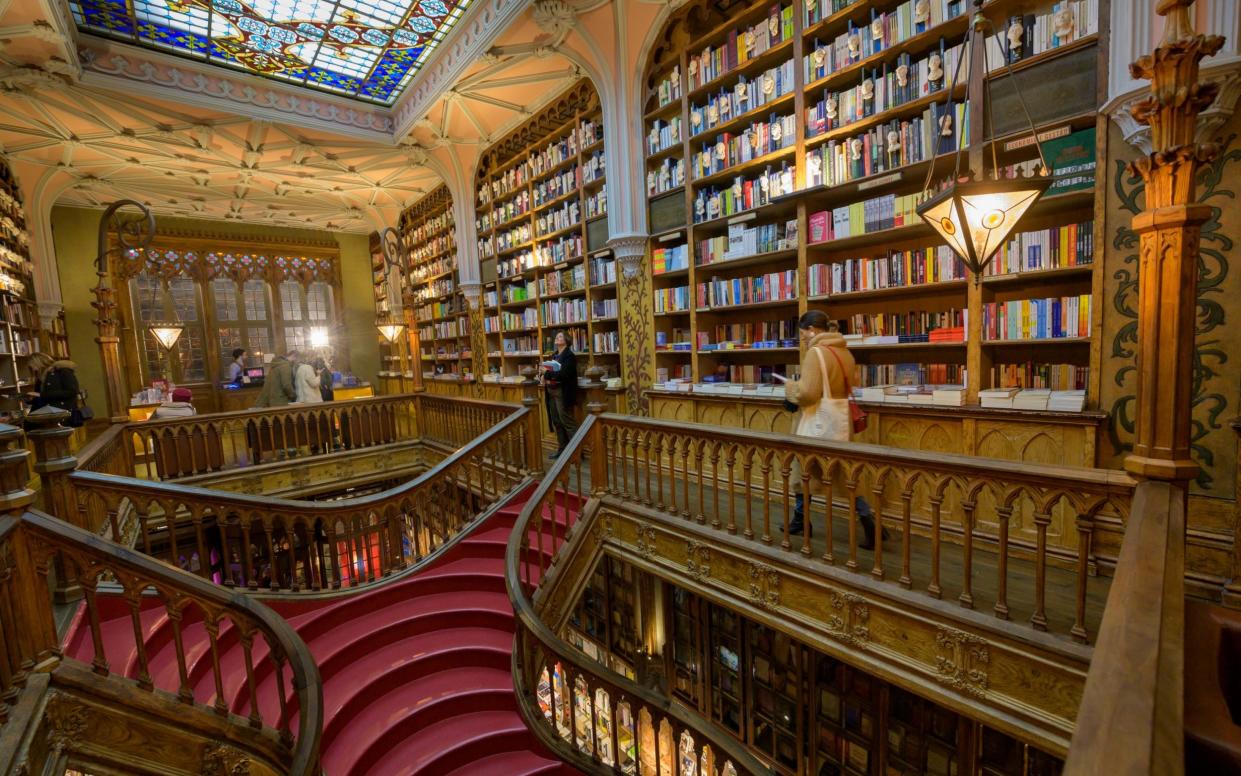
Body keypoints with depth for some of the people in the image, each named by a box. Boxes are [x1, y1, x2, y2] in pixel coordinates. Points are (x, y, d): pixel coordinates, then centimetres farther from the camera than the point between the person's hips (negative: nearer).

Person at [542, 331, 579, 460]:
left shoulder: (569, 356, -11)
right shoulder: (554, 355, 15)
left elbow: (563, 374, -22)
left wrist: (547, 373, -14)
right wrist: (546, 378, -1)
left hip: (563, 393, -9)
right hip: (552, 392, 9)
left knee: (567, 422, -5)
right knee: (557, 422, 14)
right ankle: (562, 448, 26)